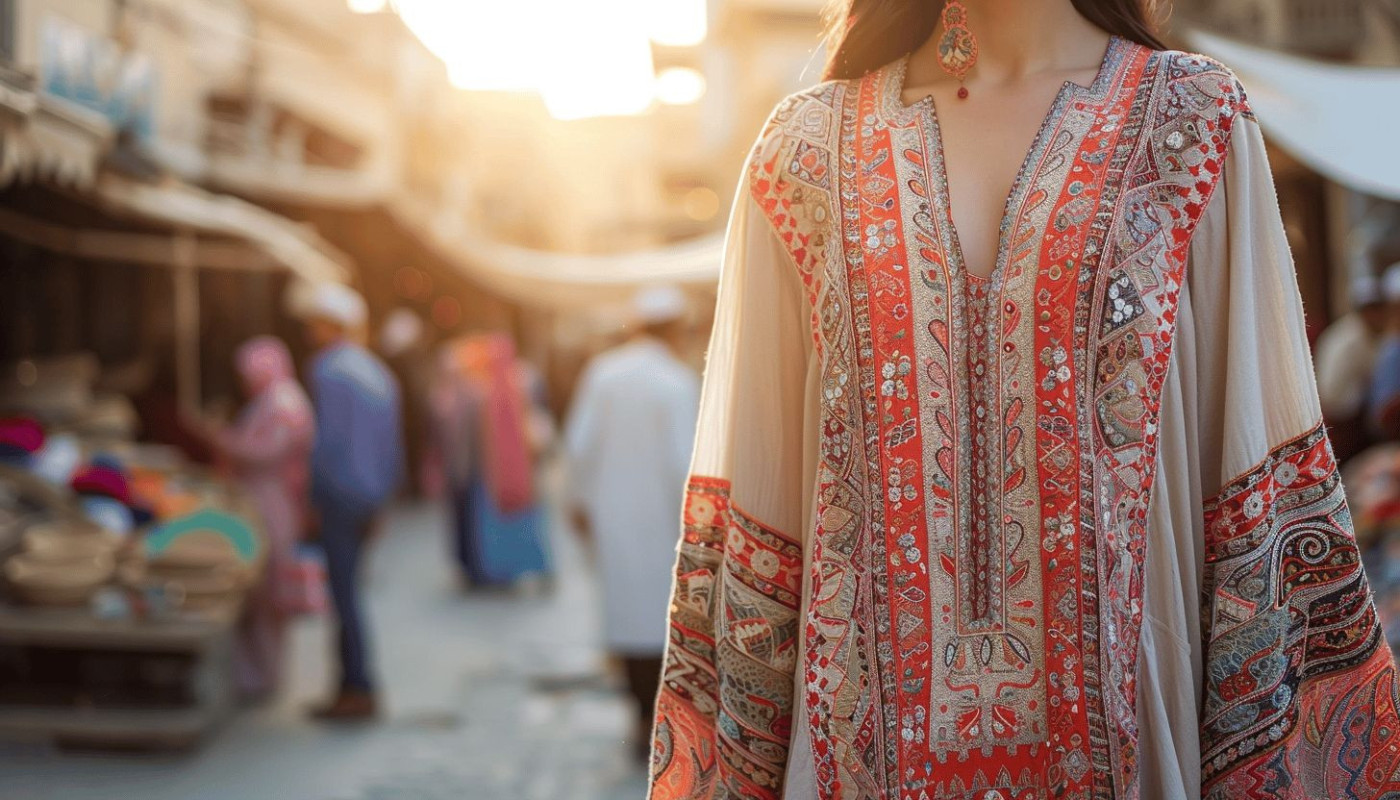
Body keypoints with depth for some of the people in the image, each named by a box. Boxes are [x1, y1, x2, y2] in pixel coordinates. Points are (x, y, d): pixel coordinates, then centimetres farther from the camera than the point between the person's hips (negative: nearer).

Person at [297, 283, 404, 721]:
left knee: (344, 592, -4)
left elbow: (329, 438, -17)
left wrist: (315, 497, -10)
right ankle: (350, 683, 17)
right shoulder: (377, 371, 15)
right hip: (370, 498, 8)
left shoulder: (329, 369, -11)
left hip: (341, 495, -8)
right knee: (346, 590, 13)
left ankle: (359, 691, -2)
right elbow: (392, 444, 16)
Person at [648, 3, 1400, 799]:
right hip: (873, 728, 1)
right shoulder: (810, 147, 2)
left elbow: (1271, 493, -3)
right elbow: (747, 501, 2)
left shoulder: (1193, 121, 0)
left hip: (1121, 717, 0)